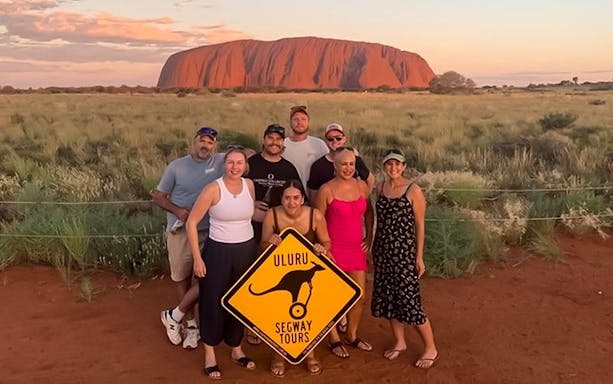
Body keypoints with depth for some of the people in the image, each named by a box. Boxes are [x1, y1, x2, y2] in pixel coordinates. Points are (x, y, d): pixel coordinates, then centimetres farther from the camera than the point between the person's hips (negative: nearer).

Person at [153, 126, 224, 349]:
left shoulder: (220, 162, 0)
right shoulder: (177, 166, 0)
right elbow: (158, 196, 4)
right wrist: (177, 210, -12)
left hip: (208, 232, 0)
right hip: (179, 232, 0)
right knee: (182, 279, 10)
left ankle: (175, 316, 17)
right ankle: (190, 323, 30)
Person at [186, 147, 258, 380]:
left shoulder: (249, 185, -1)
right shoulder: (214, 189, -15)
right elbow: (191, 223, -12)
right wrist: (197, 258, -13)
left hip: (246, 250, 4)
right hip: (218, 251, -4)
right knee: (213, 301, 5)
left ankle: (236, 349, 33)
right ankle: (210, 354, 21)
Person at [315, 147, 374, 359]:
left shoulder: (361, 186, 4)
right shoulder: (326, 190, -11)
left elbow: (368, 212, 19)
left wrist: (369, 236, 12)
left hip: (357, 249, 5)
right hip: (334, 250, -5)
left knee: (360, 296, 11)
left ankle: (352, 335, 33)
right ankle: (334, 340, 25)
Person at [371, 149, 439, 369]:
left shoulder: (413, 190, -10)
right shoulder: (380, 188, 5)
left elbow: (420, 225, -8)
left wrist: (419, 257, -9)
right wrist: (374, 248, 11)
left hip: (405, 252, -5)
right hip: (383, 251, 6)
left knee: (409, 300, -4)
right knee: (387, 297, 11)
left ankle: (431, 348, 13)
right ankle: (400, 342, 29)